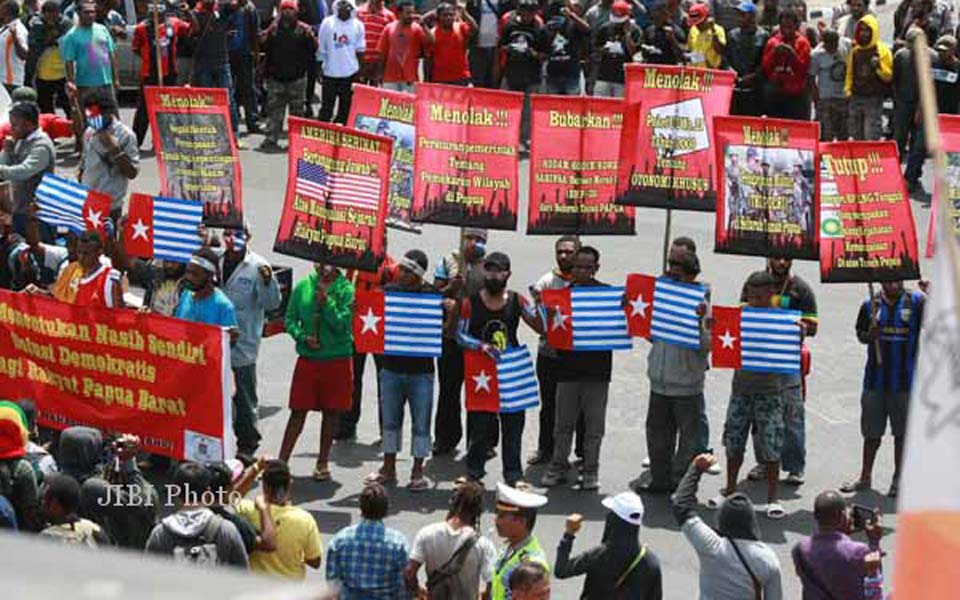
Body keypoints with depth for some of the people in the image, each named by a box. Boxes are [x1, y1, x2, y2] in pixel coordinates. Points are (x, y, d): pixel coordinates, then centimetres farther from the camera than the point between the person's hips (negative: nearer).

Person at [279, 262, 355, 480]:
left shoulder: (346, 289, -6)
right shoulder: (302, 287, 1)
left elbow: (342, 325, -13)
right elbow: (290, 320, 5)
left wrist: (326, 302, -22)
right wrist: (303, 337, -12)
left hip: (337, 359, -1)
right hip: (308, 358, 1)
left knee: (331, 411, 8)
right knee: (298, 411, 2)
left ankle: (322, 462, 20)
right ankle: (282, 461, 4)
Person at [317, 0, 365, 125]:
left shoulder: (358, 25, 0)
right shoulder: (327, 23, -2)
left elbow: (360, 50, 7)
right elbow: (321, 49, 2)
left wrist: (360, 72, 5)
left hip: (350, 73, 1)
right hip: (330, 72, -1)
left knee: (345, 107, 7)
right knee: (326, 107, 4)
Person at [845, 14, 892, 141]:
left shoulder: (883, 50, -2)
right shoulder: (854, 51, 12)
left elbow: (888, 76, -5)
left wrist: (879, 66, -22)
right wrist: (848, 90, 5)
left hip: (874, 100, -5)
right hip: (856, 99, 5)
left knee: (871, 137, -9)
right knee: (856, 137, 9)